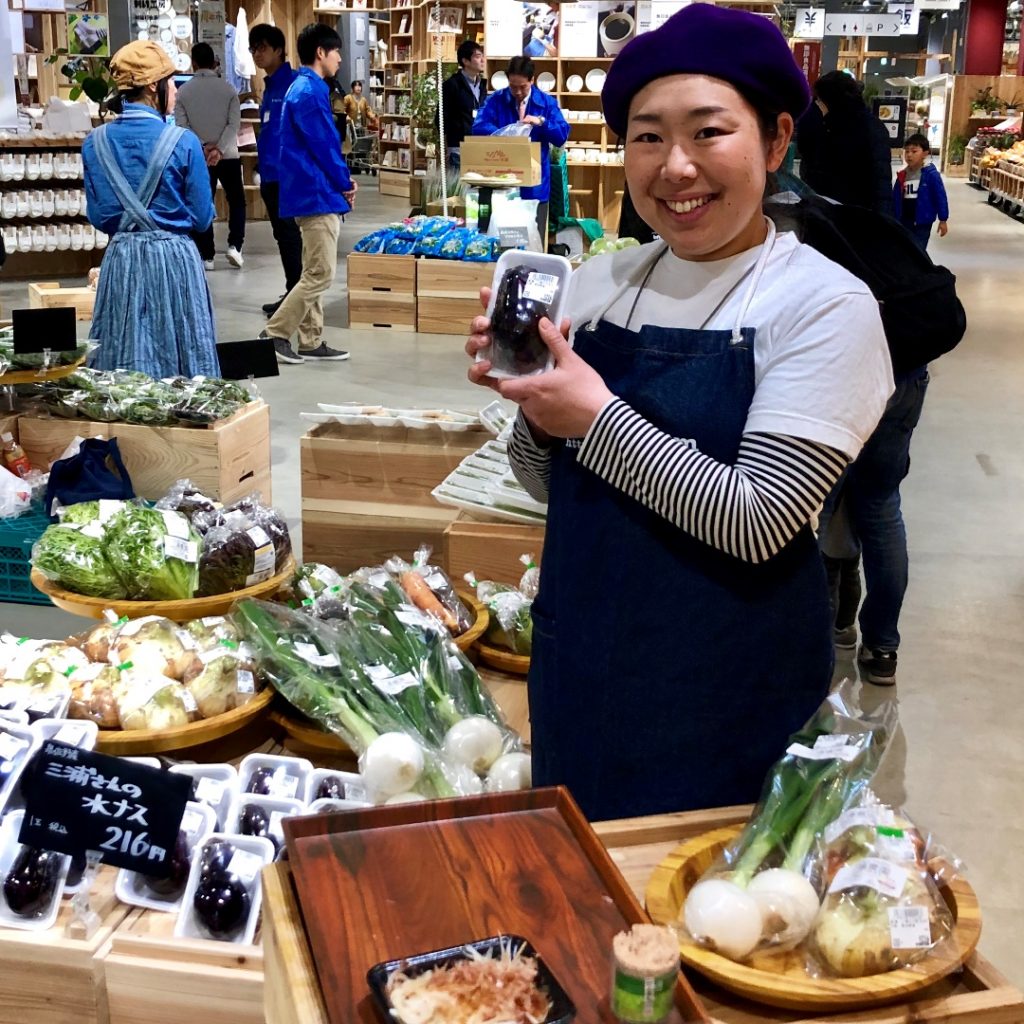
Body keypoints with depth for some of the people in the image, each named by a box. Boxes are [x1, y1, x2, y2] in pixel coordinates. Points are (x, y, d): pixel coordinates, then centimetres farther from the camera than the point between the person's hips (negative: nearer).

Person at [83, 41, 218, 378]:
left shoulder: (95, 143, 1)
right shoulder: (183, 142, -10)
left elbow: (98, 216, 6)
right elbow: (202, 217, -4)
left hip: (121, 259, 4)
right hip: (174, 258, -3)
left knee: (124, 364, 9)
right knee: (180, 354, 6)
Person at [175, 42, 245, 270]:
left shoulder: (183, 91, 0)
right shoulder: (228, 88, -1)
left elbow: (182, 126, -7)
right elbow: (234, 124, -10)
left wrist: (201, 147, -10)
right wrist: (219, 149, -14)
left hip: (198, 157, 0)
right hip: (227, 155, 0)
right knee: (236, 201, 15)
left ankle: (206, 257, 5)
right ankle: (234, 246, 0)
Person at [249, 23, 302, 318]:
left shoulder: (293, 83, -13)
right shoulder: (270, 86, 16)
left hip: (287, 172, -9)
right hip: (271, 173, 9)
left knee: (290, 235, -3)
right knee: (282, 235, 13)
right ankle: (292, 295, 21)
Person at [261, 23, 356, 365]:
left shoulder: (303, 88, 16)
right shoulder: (310, 92, -16)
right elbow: (325, 146, -16)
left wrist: (341, 180, 9)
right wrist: (345, 184, -3)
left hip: (310, 193, 11)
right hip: (318, 195, -11)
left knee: (313, 273, 12)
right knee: (320, 275, -6)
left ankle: (311, 342, 16)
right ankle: (275, 333, -2)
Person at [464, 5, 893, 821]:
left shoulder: (823, 306, -15)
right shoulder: (601, 284, -1)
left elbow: (757, 521, -22)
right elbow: (556, 485, 5)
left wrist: (599, 418, -23)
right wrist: (535, 410, -14)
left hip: (731, 692, -5)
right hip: (582, 660, 5)